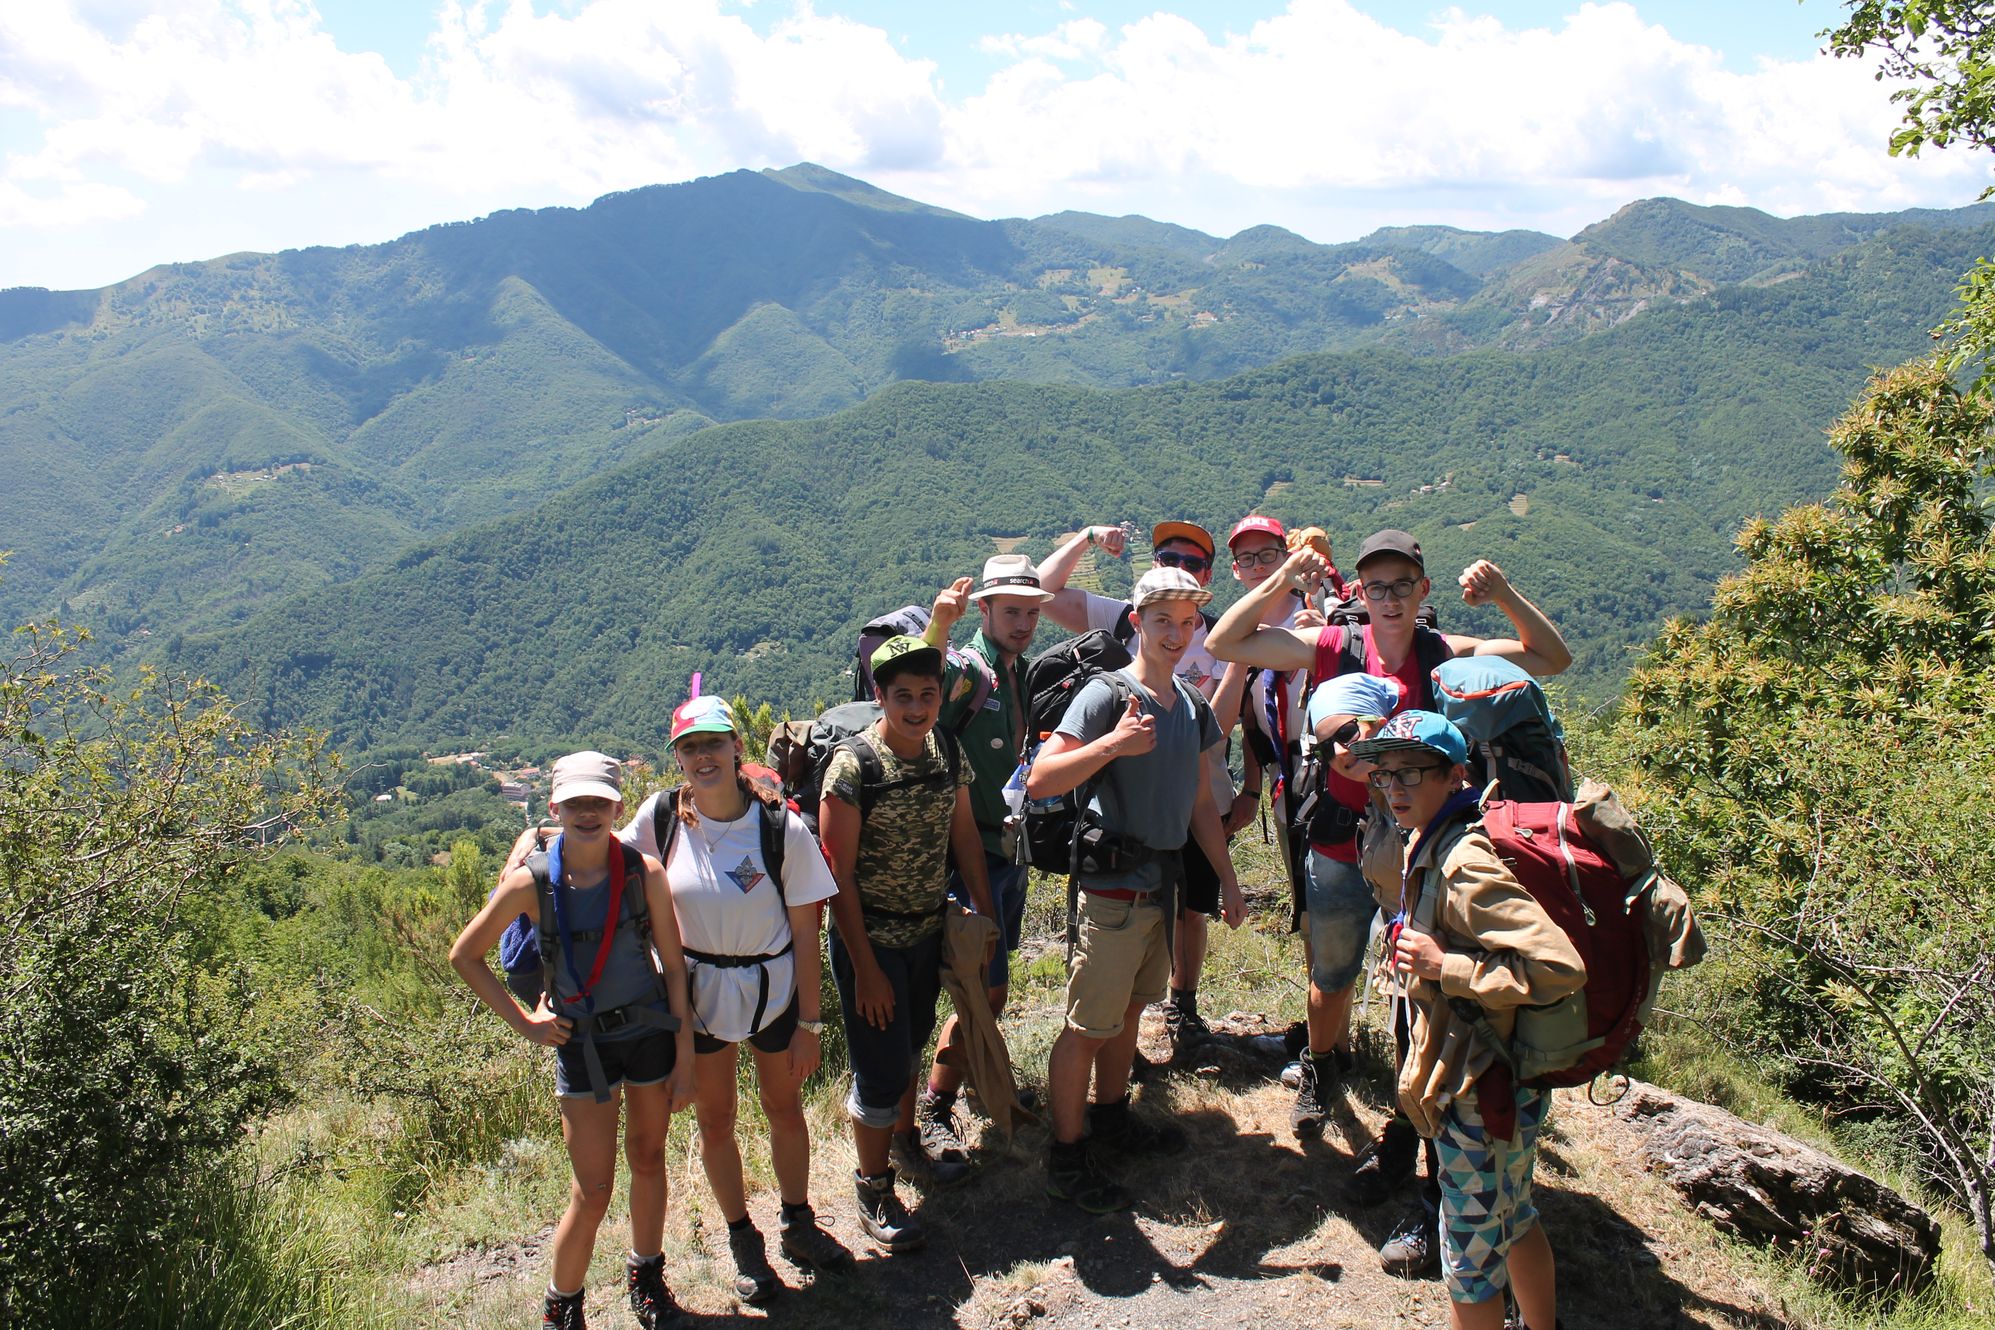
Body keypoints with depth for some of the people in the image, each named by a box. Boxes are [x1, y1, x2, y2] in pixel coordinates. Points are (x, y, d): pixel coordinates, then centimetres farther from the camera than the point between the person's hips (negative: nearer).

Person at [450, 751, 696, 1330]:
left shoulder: (644, 872, -11)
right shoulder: (532, 882, -14)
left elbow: (674, 966, -4)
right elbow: (464, 956, 0)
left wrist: (685, 1056, -2)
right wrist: (523, 1022, -2)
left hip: (651, 1032, 2)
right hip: (582, 1045, -1)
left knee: (649, 1160, 17)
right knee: (592, 1192, 2)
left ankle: (646, 1276, 41)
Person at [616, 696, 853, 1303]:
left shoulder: (781, 826, -19)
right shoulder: (659, 816, -14)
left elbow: (805, 930, -13)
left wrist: (809, 1023, -10)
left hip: (773, 989, -1)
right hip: (696, 991, 1)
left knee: (785, 1110, 17)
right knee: (714, 1121, 15)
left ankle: (799, 1225, 40)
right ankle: (742, 1238, 37)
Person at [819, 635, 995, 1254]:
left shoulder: (947, 750, -3)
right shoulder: (854, 765, -21)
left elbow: (963, 835, 8)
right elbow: (838, 873, -19)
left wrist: (985, 916, 7)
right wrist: (866, 969, -18)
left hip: (928, 930, 6)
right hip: (872, 939, -6)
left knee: (911, 1043, 24)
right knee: (881, 1070, 2)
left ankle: (904, 1139, 48)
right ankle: (874, 1191, 23)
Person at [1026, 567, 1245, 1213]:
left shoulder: (1192, 705, 10)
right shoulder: (1107, 694, -14)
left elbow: (1199, 802, 19)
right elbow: (1039, 780, -24)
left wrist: (1227, 878, 18)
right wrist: (1112, 744, -35)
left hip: (1163, 882, 8)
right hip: (1113, 886, -8)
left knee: (1129, 1010, 21)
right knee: (1088, 1028, -1)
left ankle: (1111, 1117, 38)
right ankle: (1067, 1159, 11)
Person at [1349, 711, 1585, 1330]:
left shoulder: (1466, 864, -26)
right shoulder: (1428, 845, 3)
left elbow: (1560, 968, -33)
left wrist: (1443, 966, -29)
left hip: (1481, 1093, -10)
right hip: (1502, 1083, 10)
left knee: (1470, 1254, 9)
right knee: (1514, 1221, 27)